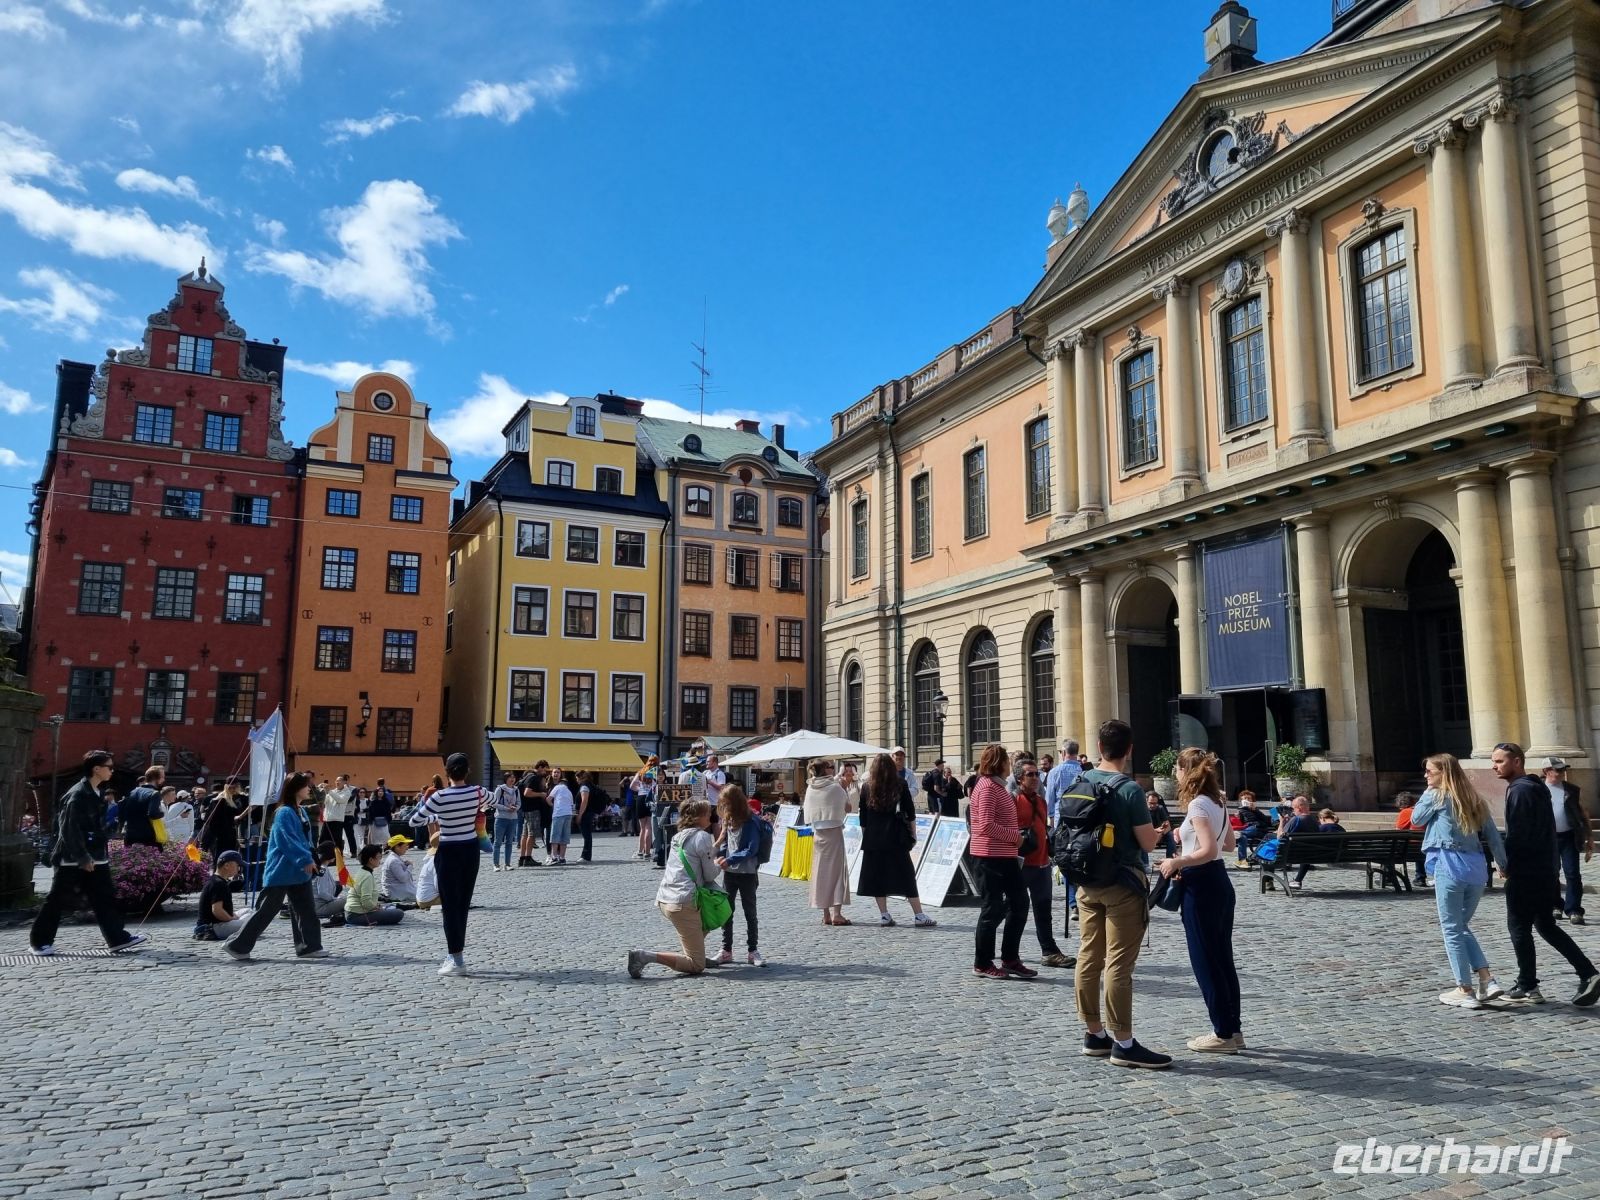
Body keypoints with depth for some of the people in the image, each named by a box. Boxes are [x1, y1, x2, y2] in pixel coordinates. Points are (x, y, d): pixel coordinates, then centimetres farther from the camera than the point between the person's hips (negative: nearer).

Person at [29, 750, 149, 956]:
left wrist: (104, 852, 16)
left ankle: (117, 938, 6)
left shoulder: (96, 793, 11)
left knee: (104, 898, 5)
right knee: (56, 900, 5)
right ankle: (39, 941, 19)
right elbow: (69, 830, -20)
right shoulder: (77, 794, -17)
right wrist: (83, 858, -21)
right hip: (72, 861, -8)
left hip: (94, 859, 9)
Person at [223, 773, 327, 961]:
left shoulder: (299, 812, 13)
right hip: (281, 872, -9)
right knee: (266, 910, 0)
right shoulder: (284, 813, -16)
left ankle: (310, 946, 11)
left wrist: (309, 859, 9)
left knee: (305, 909, 7)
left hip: (298, 871, 9)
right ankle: (237, 945, 12)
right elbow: (286, 841, -23)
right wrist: (305, 859, -24)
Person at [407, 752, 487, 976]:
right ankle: (455, 955, 22)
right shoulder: (476, 791, -5)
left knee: (450, 905, 1)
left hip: (449, 852, -4)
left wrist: (425, 802, 10)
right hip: (471, 850, 5)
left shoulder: (440, 796, -17)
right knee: (463, 904, 14)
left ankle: (457, 960, 0)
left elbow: (414, 821, -7)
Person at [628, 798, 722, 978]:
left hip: (664, 900, 9)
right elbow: (710, 875, -4)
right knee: (696, 966, -4)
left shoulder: (680, 836, 17)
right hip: (683, 903, -9)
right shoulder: (702, 836, -7)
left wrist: (717, 847, 25)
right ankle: (645, 956, -17)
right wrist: (719, 864, 15)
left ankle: (697, 955, 25)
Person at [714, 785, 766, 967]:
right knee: (726, 911, 8)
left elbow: (752, 849, -20)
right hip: (729, 872, 6)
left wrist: (730, 860, -25)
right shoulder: (728, 820, 5)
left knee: (750, 912, 6)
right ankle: (726, 950, 16)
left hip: (747, 873, -6)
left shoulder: (751, 822, -17)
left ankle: (752, 951, 15)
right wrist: (721, 854, -6)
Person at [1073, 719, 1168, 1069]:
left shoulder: (1079, 783, 3)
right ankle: (1124, 1044, 3)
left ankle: (1094, 1035, 21)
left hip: (1088, 882, 6)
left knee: (1089, 958, 10)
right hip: (1122, 885, -6)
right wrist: (1155, 829, 8)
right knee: (1119, 965, -3)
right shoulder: (1130, 790, -16)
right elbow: (1148, 843, -12)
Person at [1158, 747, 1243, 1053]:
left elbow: (1208, 850, -27)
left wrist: (1176, 862, -16)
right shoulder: (1218, 802, 10)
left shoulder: (1198, 804, -17)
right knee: (1222, 958, 14)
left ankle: (1224, 1034, 8)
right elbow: (1229, 844, 20)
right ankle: (1234, 1029, 21)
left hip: (1201, 886, -9)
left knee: (1205, 961, 1)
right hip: (1219, 882, 9)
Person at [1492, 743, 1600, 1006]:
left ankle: (1527, 987, 7)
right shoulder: (1537, 787, 14)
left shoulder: (1519, 790, -16)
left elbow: (1517, 834, -21)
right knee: (1546, 925, 16)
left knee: (1519, 926, 0)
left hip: (1525, 873, -9)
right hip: (1545, 872, 9)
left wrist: (1506, 864, -10)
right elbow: (1546, 831, 19)